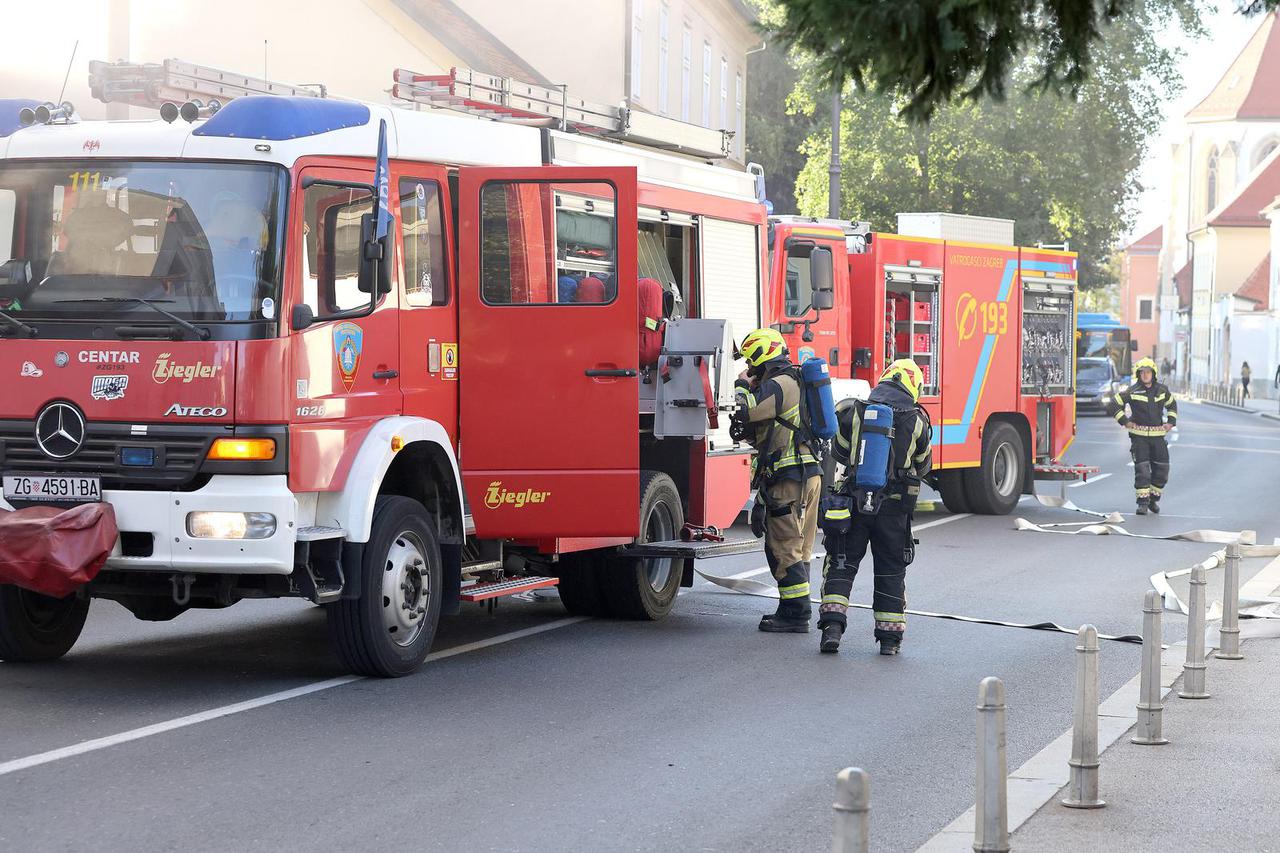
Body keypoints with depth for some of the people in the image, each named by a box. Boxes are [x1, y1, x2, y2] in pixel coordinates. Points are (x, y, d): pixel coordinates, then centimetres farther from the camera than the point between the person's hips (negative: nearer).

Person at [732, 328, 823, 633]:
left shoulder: (779, 384, -12)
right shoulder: (795, 382, 20)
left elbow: (744, 412, -22)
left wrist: (743, 385, -4)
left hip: (788, 477, -10)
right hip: (810, 474, 10)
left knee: (783, 547, -6)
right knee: (799, 548, 14)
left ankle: (794, 613, -7)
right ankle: (796, 611, 20)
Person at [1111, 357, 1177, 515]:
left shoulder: (1162, 390, 7)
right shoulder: (1132, 391, -4)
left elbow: (1172, 405, 24)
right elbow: (1115, 404, 3)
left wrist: (1170, 422, 12)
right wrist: (1124, 421, -2)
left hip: (1158, 436, 4)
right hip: (1139, 435, -3)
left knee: (1161, 469, 4)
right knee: (1142, 469, -8)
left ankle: (1153, 499, 21)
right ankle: (1143, 502, -3)